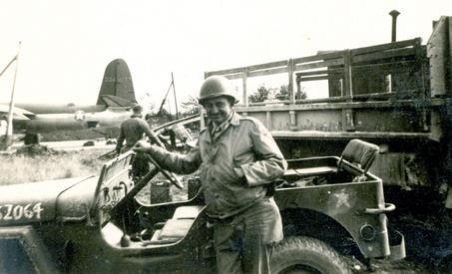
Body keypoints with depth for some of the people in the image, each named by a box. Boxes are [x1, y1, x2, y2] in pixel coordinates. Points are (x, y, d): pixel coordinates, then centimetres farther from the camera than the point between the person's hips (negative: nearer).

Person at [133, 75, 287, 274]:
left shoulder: (250, 127, -3)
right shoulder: (205, 137, 16)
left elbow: (278, 164, -5)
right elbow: (185, 164, 29)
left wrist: (241, 172, -18)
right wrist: (152, 150, 21)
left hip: (254, 216, -5)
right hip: (223, 225, 5)